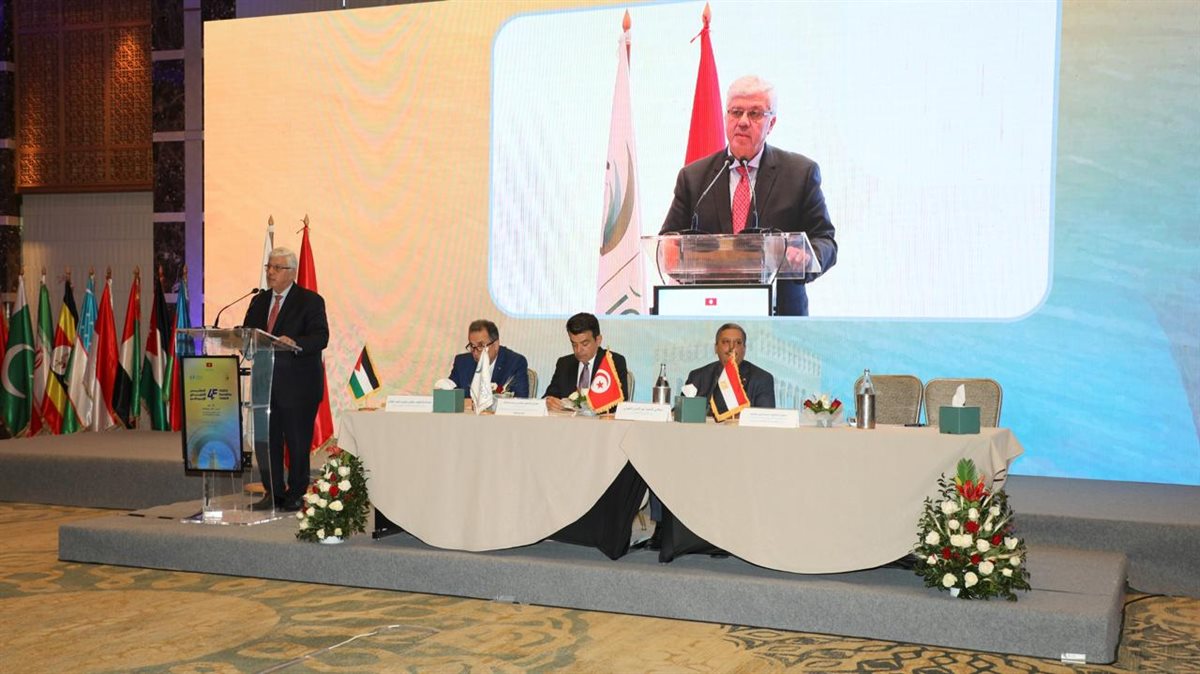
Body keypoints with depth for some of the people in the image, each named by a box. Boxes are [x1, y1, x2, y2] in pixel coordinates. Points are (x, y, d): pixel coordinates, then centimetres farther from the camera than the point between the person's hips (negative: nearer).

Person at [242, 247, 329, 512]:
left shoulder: (310, 301, -4)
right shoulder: (259, 301, 15)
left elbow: (321, 338, -14)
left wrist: (294, 343, -31)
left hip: (298, 384, -5)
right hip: (265, 381, 5)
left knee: (297, 441, 2)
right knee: (265, 439, 6)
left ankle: (295, 495, 13)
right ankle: (273, 493, 17)